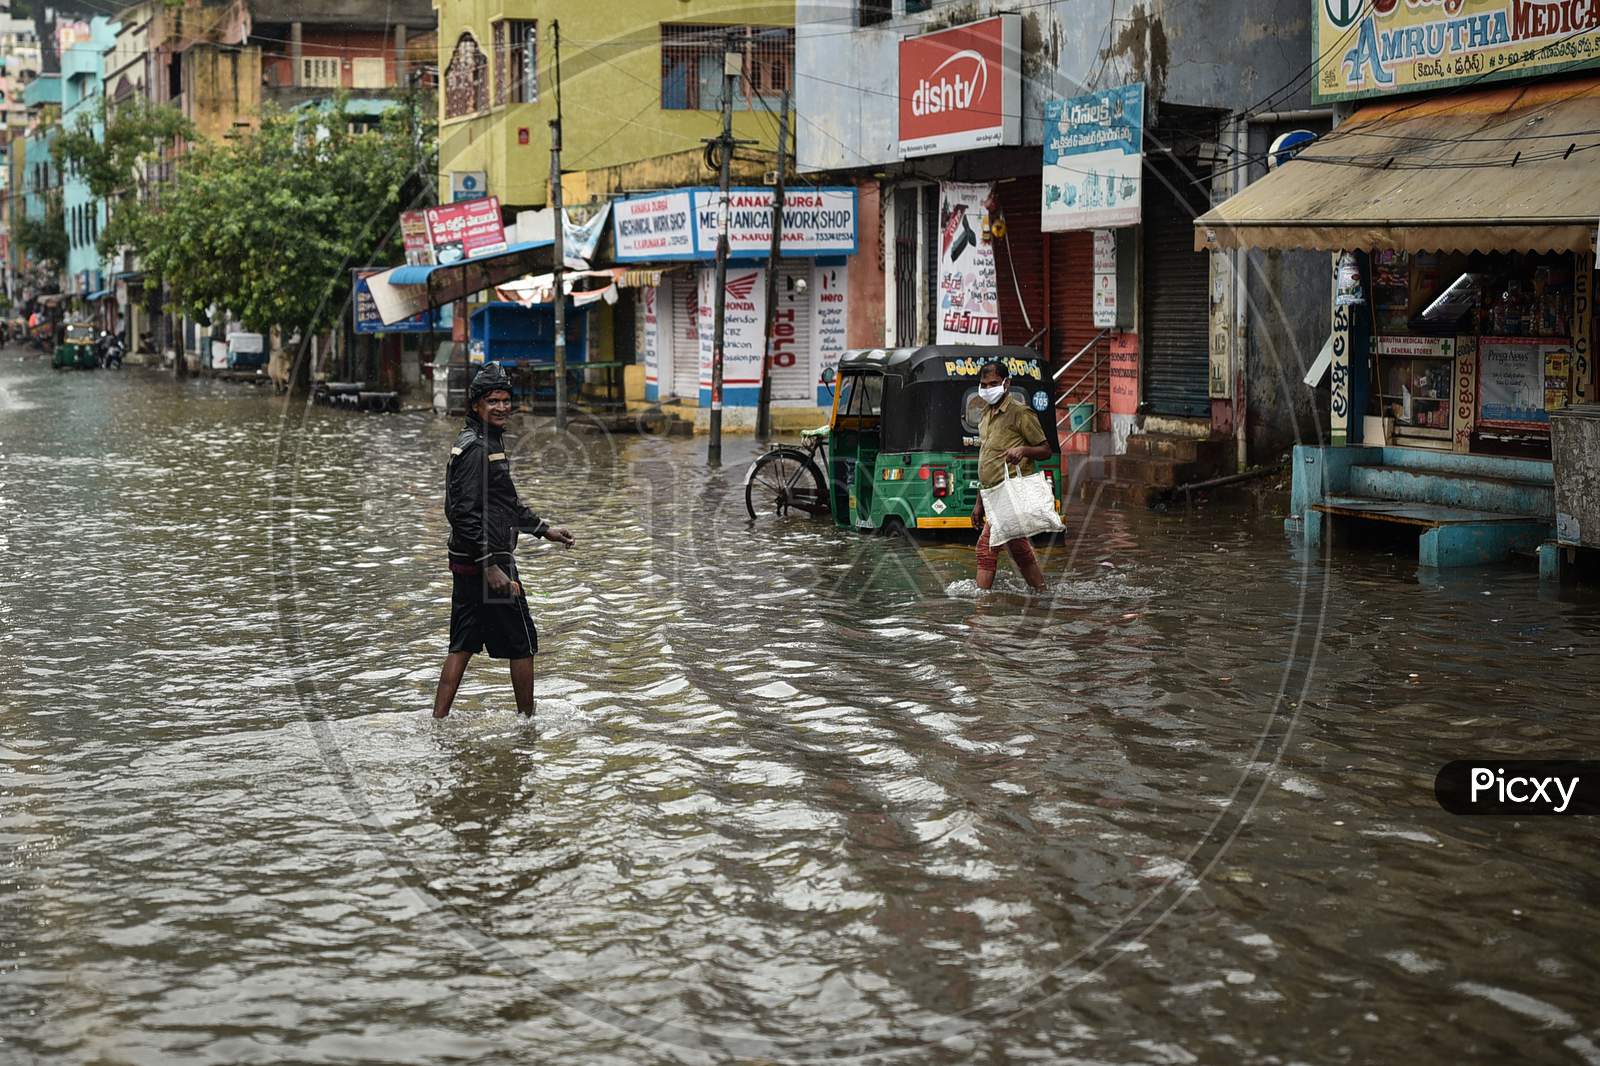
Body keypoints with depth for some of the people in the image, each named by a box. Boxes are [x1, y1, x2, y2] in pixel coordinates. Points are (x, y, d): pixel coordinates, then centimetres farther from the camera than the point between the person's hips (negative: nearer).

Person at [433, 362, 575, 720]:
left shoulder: (491, 441, 15)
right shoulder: (474, 447, -17)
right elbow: (463, 512, -24)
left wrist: (543, 529, 31)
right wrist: (490, 566, -26)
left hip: (466, 565, 10)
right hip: (486, 563, -10)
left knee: (462, 646, 11)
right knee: (522, 645, 4)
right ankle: (528, 722, 16)